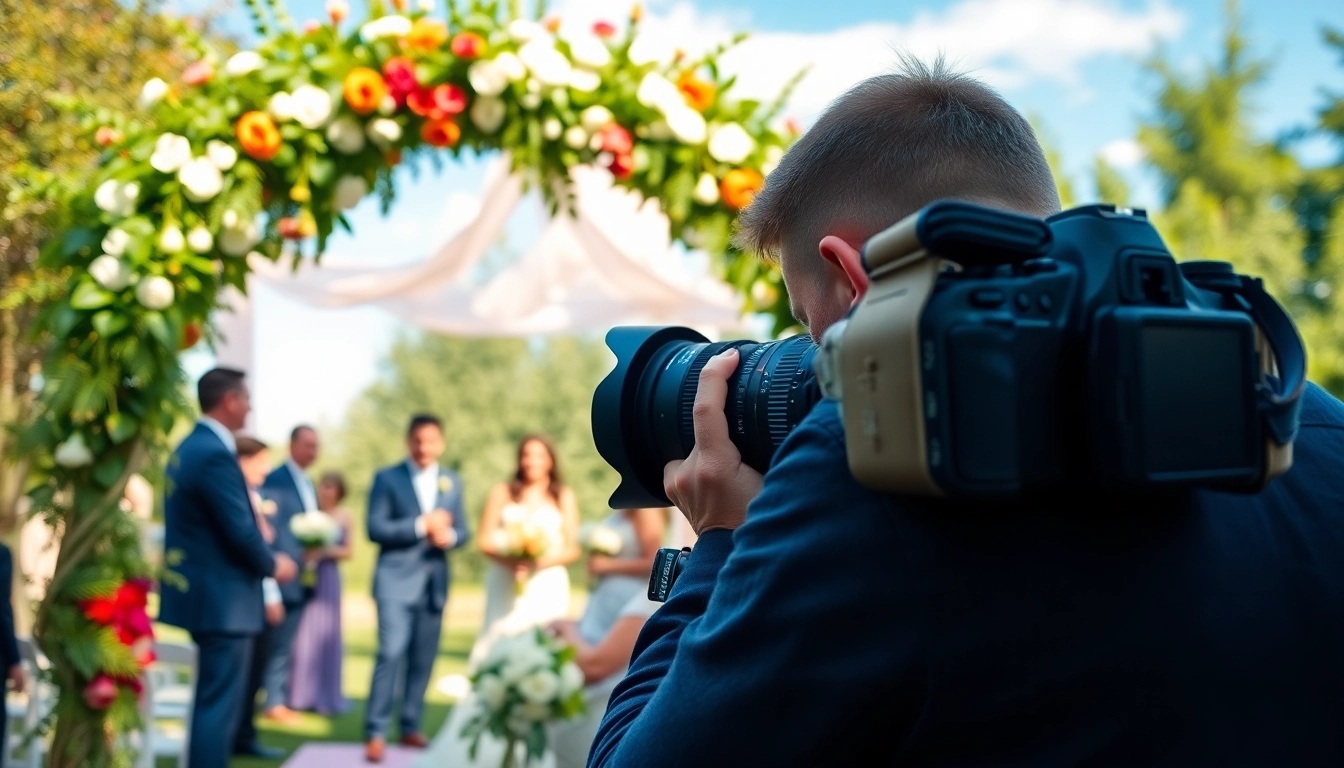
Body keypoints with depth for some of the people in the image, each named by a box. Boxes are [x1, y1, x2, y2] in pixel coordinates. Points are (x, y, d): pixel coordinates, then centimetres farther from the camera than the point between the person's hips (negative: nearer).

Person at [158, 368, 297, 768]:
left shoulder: (189, 446, 12)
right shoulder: (215, 453, -20)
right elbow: (240, 531, -22)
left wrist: (263, 558, 11)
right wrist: (273, 565, -4)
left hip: (204, 592, 10)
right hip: (223, 597, -10)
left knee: (213, 700, 19)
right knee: (220, 704, -3)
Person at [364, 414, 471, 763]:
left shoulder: (452, 482, 12)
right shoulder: (387, 478, 0)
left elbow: (461, 530, 12)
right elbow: (375, 529, -8)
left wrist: (449, 536, -11)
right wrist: (421, 525, -16)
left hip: (435, 582, 4)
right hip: (396, 579, -4)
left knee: (423, 659, 8)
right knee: (391, 653, -12)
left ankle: (410, 727, 19)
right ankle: (375, 733, -5)